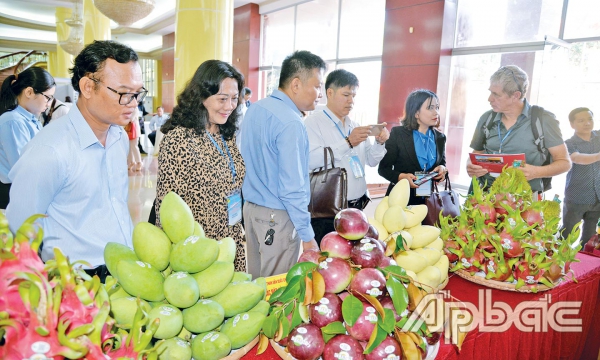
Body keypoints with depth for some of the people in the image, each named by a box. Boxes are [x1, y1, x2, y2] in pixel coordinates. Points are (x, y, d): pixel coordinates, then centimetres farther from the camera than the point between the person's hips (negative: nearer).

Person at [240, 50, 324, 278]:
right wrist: (307, 236, -15)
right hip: (277, 218, -8)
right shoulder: (291, 124, -21)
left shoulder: (255, 109, 6)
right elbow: (292, 188, -22)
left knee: (254, 282, 20)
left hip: (250, 208, 9)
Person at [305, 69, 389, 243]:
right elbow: (310, 160, -23)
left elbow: (371, 160, 15)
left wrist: (380, 142, -4)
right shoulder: (314, 122, -7)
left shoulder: (355, 126, 13)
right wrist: (348, 143, -24)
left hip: (356, 206, 6)